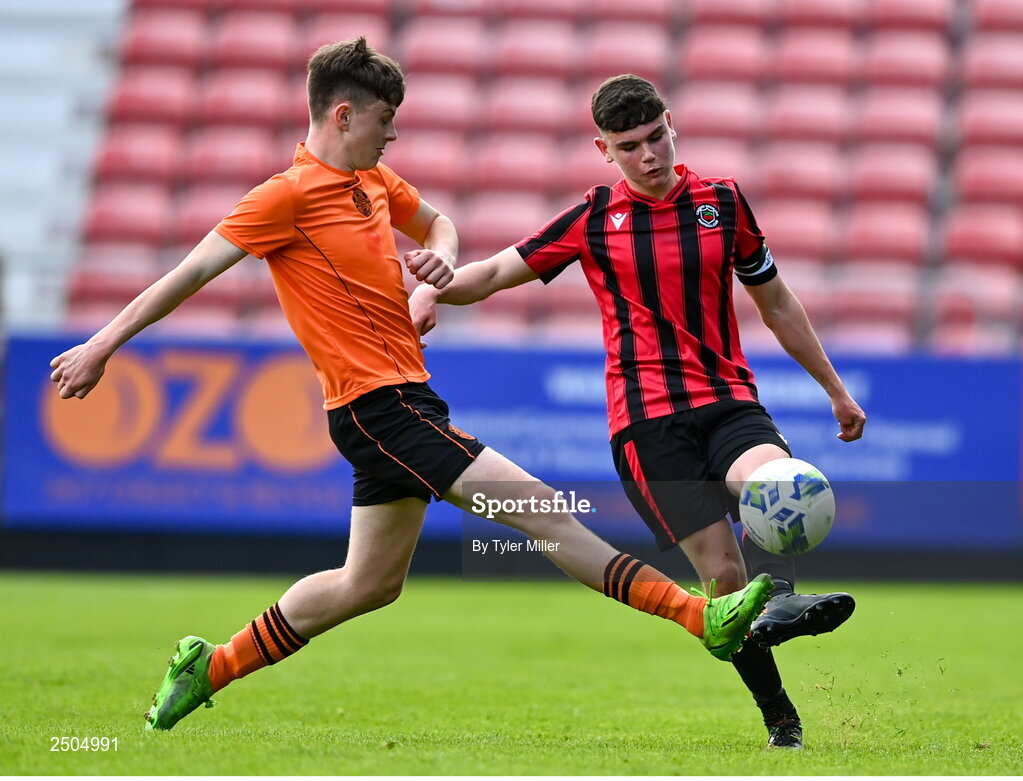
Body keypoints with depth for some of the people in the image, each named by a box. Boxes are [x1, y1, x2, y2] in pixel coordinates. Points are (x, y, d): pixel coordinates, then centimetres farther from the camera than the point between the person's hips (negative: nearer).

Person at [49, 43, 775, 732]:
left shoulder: (374, 182, 13)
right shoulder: (291, 195, -11)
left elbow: (436, 221, 32)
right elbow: (195, 270, -9)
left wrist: (440, 254, 7)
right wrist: (102, 346, -8)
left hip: (400, 401, 10)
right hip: (378, 405, -10)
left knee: (370, 582, 19)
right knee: (536, 503, -15)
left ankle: (209, 666, 27)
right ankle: (700, 614, -18)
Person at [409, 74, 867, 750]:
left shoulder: (723, 202, 11)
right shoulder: (595, 220, 6)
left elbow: (776, 301, 23)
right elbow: (498, 271, 12)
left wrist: (835, 388, 27)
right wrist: (434, 288, -11)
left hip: (729, 399, 2)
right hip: (647, 417, -2)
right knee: (723, 572, -14)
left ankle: (779, 602, -59)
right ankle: (782, 721, -4)